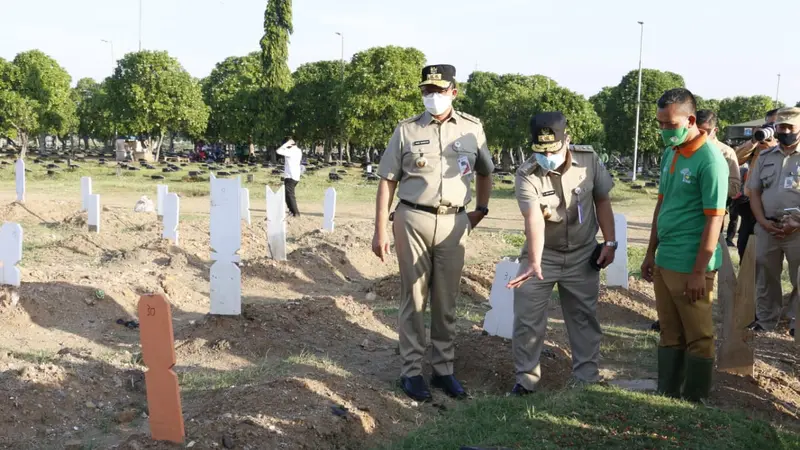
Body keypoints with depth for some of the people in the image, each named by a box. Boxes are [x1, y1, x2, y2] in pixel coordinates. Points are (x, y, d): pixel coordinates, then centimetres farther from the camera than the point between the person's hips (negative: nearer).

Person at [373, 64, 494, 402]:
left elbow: (485, 171, 22)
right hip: (413, 220, -2)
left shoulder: (472, 129, 6)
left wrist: (482, 209, 16)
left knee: (446, 301, 9)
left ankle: (443, 369, 20)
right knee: (414, 297, 4)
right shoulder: (406, 130, 1)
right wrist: (380, 231, -4)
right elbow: (387, 181, 1)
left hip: (454, 223, 2)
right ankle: (411, 371, 12)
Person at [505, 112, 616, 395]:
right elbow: (534, 219, -34)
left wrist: (610, 242, -1)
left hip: (582, 255, 2)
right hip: (542, 255, -1)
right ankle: (526, 379, 17)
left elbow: (602, 201, 0)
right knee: (526, 319, 2)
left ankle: (586, 378, 25)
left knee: (584, 318, 10)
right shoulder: (527, 175, -22)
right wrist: (534, 263, -44)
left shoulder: (589, 161, -13)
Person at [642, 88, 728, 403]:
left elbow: (714, 220, -17)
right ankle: (666, 395, 26)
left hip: (690, 265, -8)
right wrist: (651, 253, 16)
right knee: (670, 334, 16)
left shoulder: (710, 160, -15)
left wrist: (699, 272, -17)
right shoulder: (669, 154, 9)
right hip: (664, 261, 8)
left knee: (697, 337, 6)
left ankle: (695, 403, 17)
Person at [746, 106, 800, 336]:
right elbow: (754, 192, 11)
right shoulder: (765, 157, 11)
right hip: (766, 228, 4)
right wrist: (763, 222, -3)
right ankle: (765, 321, 25)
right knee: (765, 277, 13)